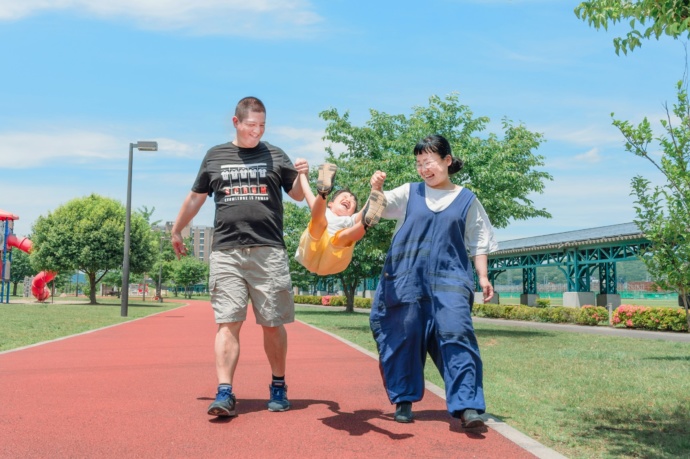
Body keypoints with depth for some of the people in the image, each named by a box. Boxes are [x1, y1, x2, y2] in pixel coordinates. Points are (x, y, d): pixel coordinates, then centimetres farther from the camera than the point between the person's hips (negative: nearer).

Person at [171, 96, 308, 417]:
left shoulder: (275, 155, 11)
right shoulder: (215, 156, 13)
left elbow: (297, 196, 14)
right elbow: (195, 197, 23)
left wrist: (301, 176, -7)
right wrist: (176, 230, 28)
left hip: (268, 251, 0)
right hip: (226, 252, 1)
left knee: (273, 324, 4)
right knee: (228, 322, -6)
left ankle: (278, 386, 18)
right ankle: (224, 393, -5)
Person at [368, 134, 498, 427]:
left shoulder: (466, 200, 10)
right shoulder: (410, 193, 12)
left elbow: (478, 243, 12)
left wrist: (483, 276, 2)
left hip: (449, 279, -1)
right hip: (407, 278, 2)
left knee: (456, 335, -14)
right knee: (405, 337, 3)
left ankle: (467, 405, -12)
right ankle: (403, 400, 17)